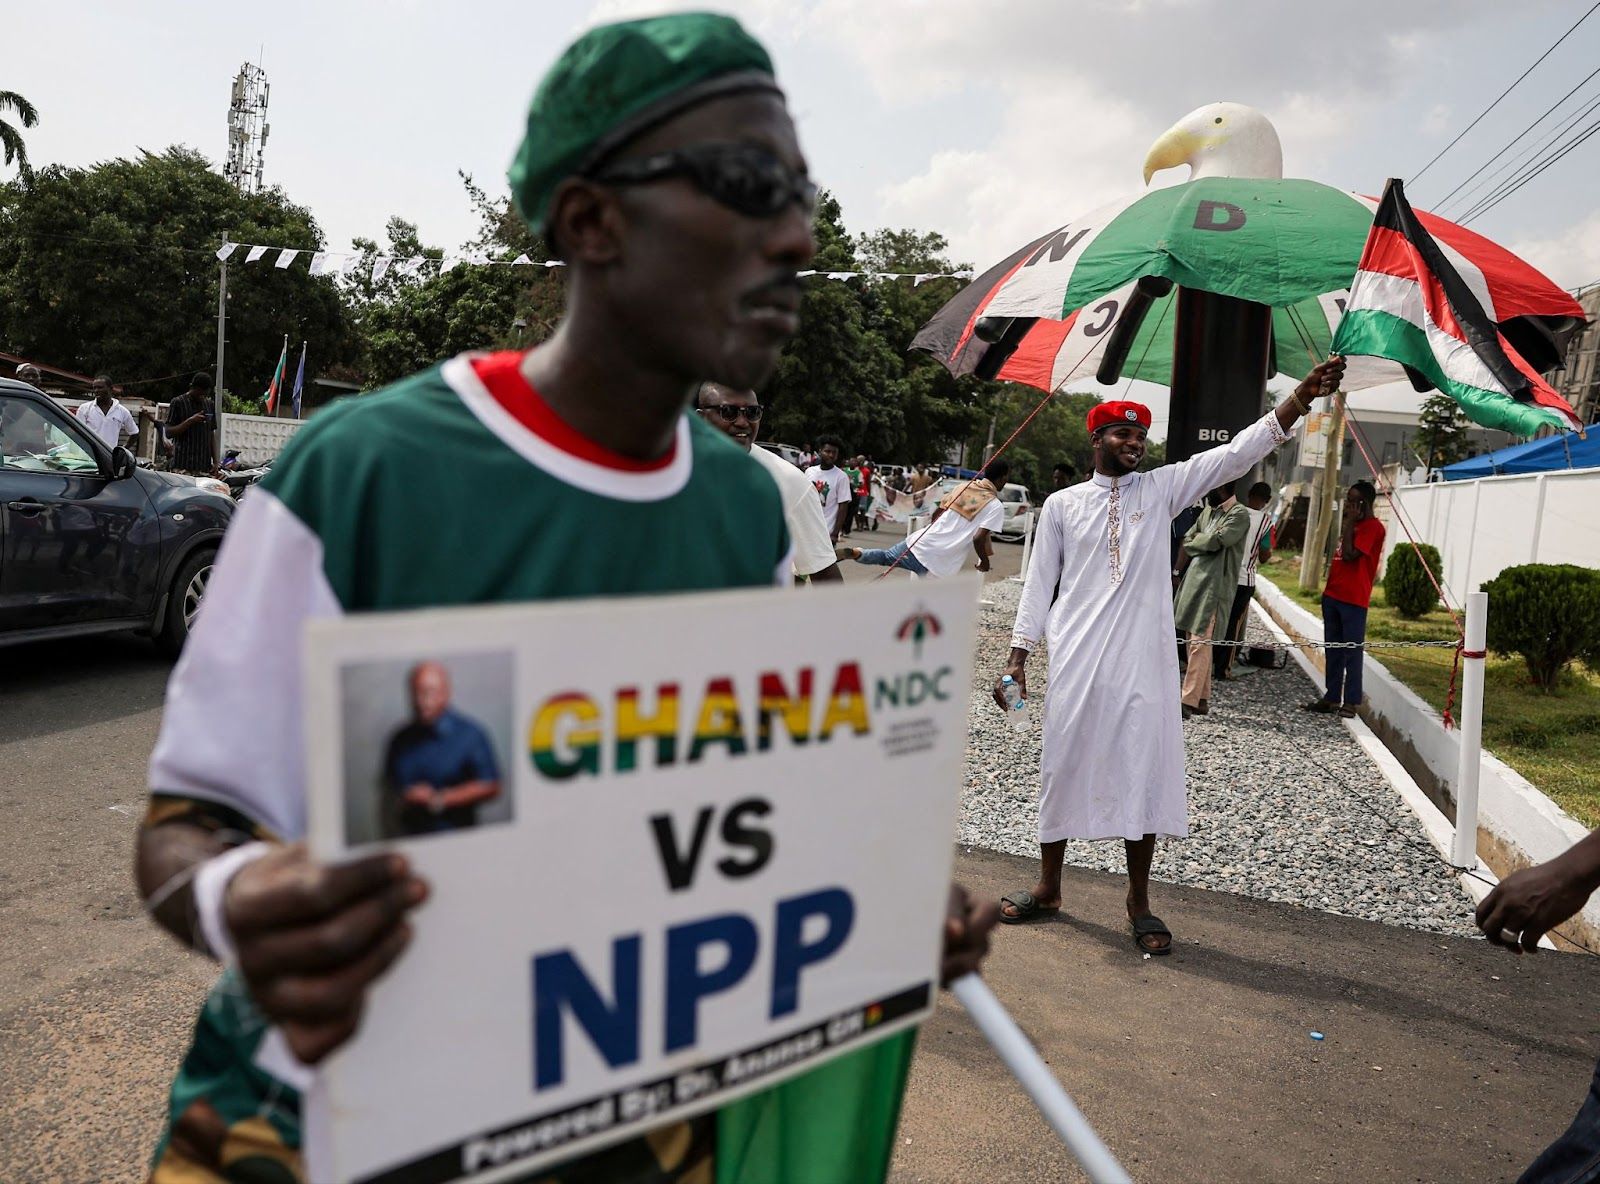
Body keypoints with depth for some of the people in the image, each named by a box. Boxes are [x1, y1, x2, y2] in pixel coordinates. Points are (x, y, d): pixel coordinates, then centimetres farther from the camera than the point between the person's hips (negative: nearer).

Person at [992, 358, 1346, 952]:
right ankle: (1048, 885, 22)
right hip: (1076, 659, 0)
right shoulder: (1062, 503, 5)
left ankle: (1139, 900, 16)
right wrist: (1017, 657, 0)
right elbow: (1039, 583, 6)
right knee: (1064, 765, 6)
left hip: (1143, 659, 1)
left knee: (1145, 770, 3)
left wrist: (1303, 395, -11)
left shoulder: (1161, 488, 7)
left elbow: (1237, 452, -1)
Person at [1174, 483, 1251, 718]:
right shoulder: (1208, 511, 17)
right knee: (1194, 640, 10)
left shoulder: (1238, 514, -7)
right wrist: (1206, 542, -6)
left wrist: (1196, 540, 0)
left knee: (1199, 643, -11)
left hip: (1213, 586, -8)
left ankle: (1190, 701, -11)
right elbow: (1187, 541, 12)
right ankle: (1202, 698, 17)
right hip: (1193, 581, 8)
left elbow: (1216, 540, -18)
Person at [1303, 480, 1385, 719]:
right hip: (1333, 595, 9)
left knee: (1352, 651, -5)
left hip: (1354, 600, -9)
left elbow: (1350, 554, -19)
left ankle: (1351, 701, -2)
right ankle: (1331, 697, 14)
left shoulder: (1373, 527, -9)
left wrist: (1350, 521, -12)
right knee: (1333, 650, 10)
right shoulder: (1353, 524, 19)